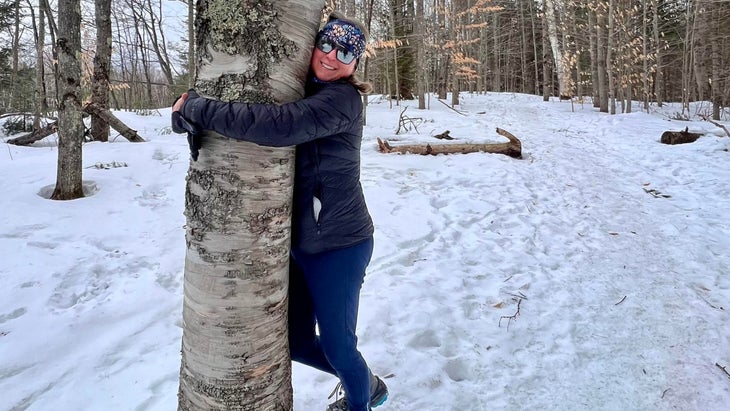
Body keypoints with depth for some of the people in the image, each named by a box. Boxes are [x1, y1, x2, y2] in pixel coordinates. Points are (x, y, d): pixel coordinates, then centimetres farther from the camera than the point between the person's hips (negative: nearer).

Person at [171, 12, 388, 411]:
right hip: (296, 242, 8)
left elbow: (280, 125, -34)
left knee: (336, 341, 8)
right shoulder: (296, 89, 6)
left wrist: (198, 109, -25)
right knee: (297, 341, 17)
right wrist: (191, 104, -17)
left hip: (337, 246, -7)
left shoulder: (341, 99, -17)